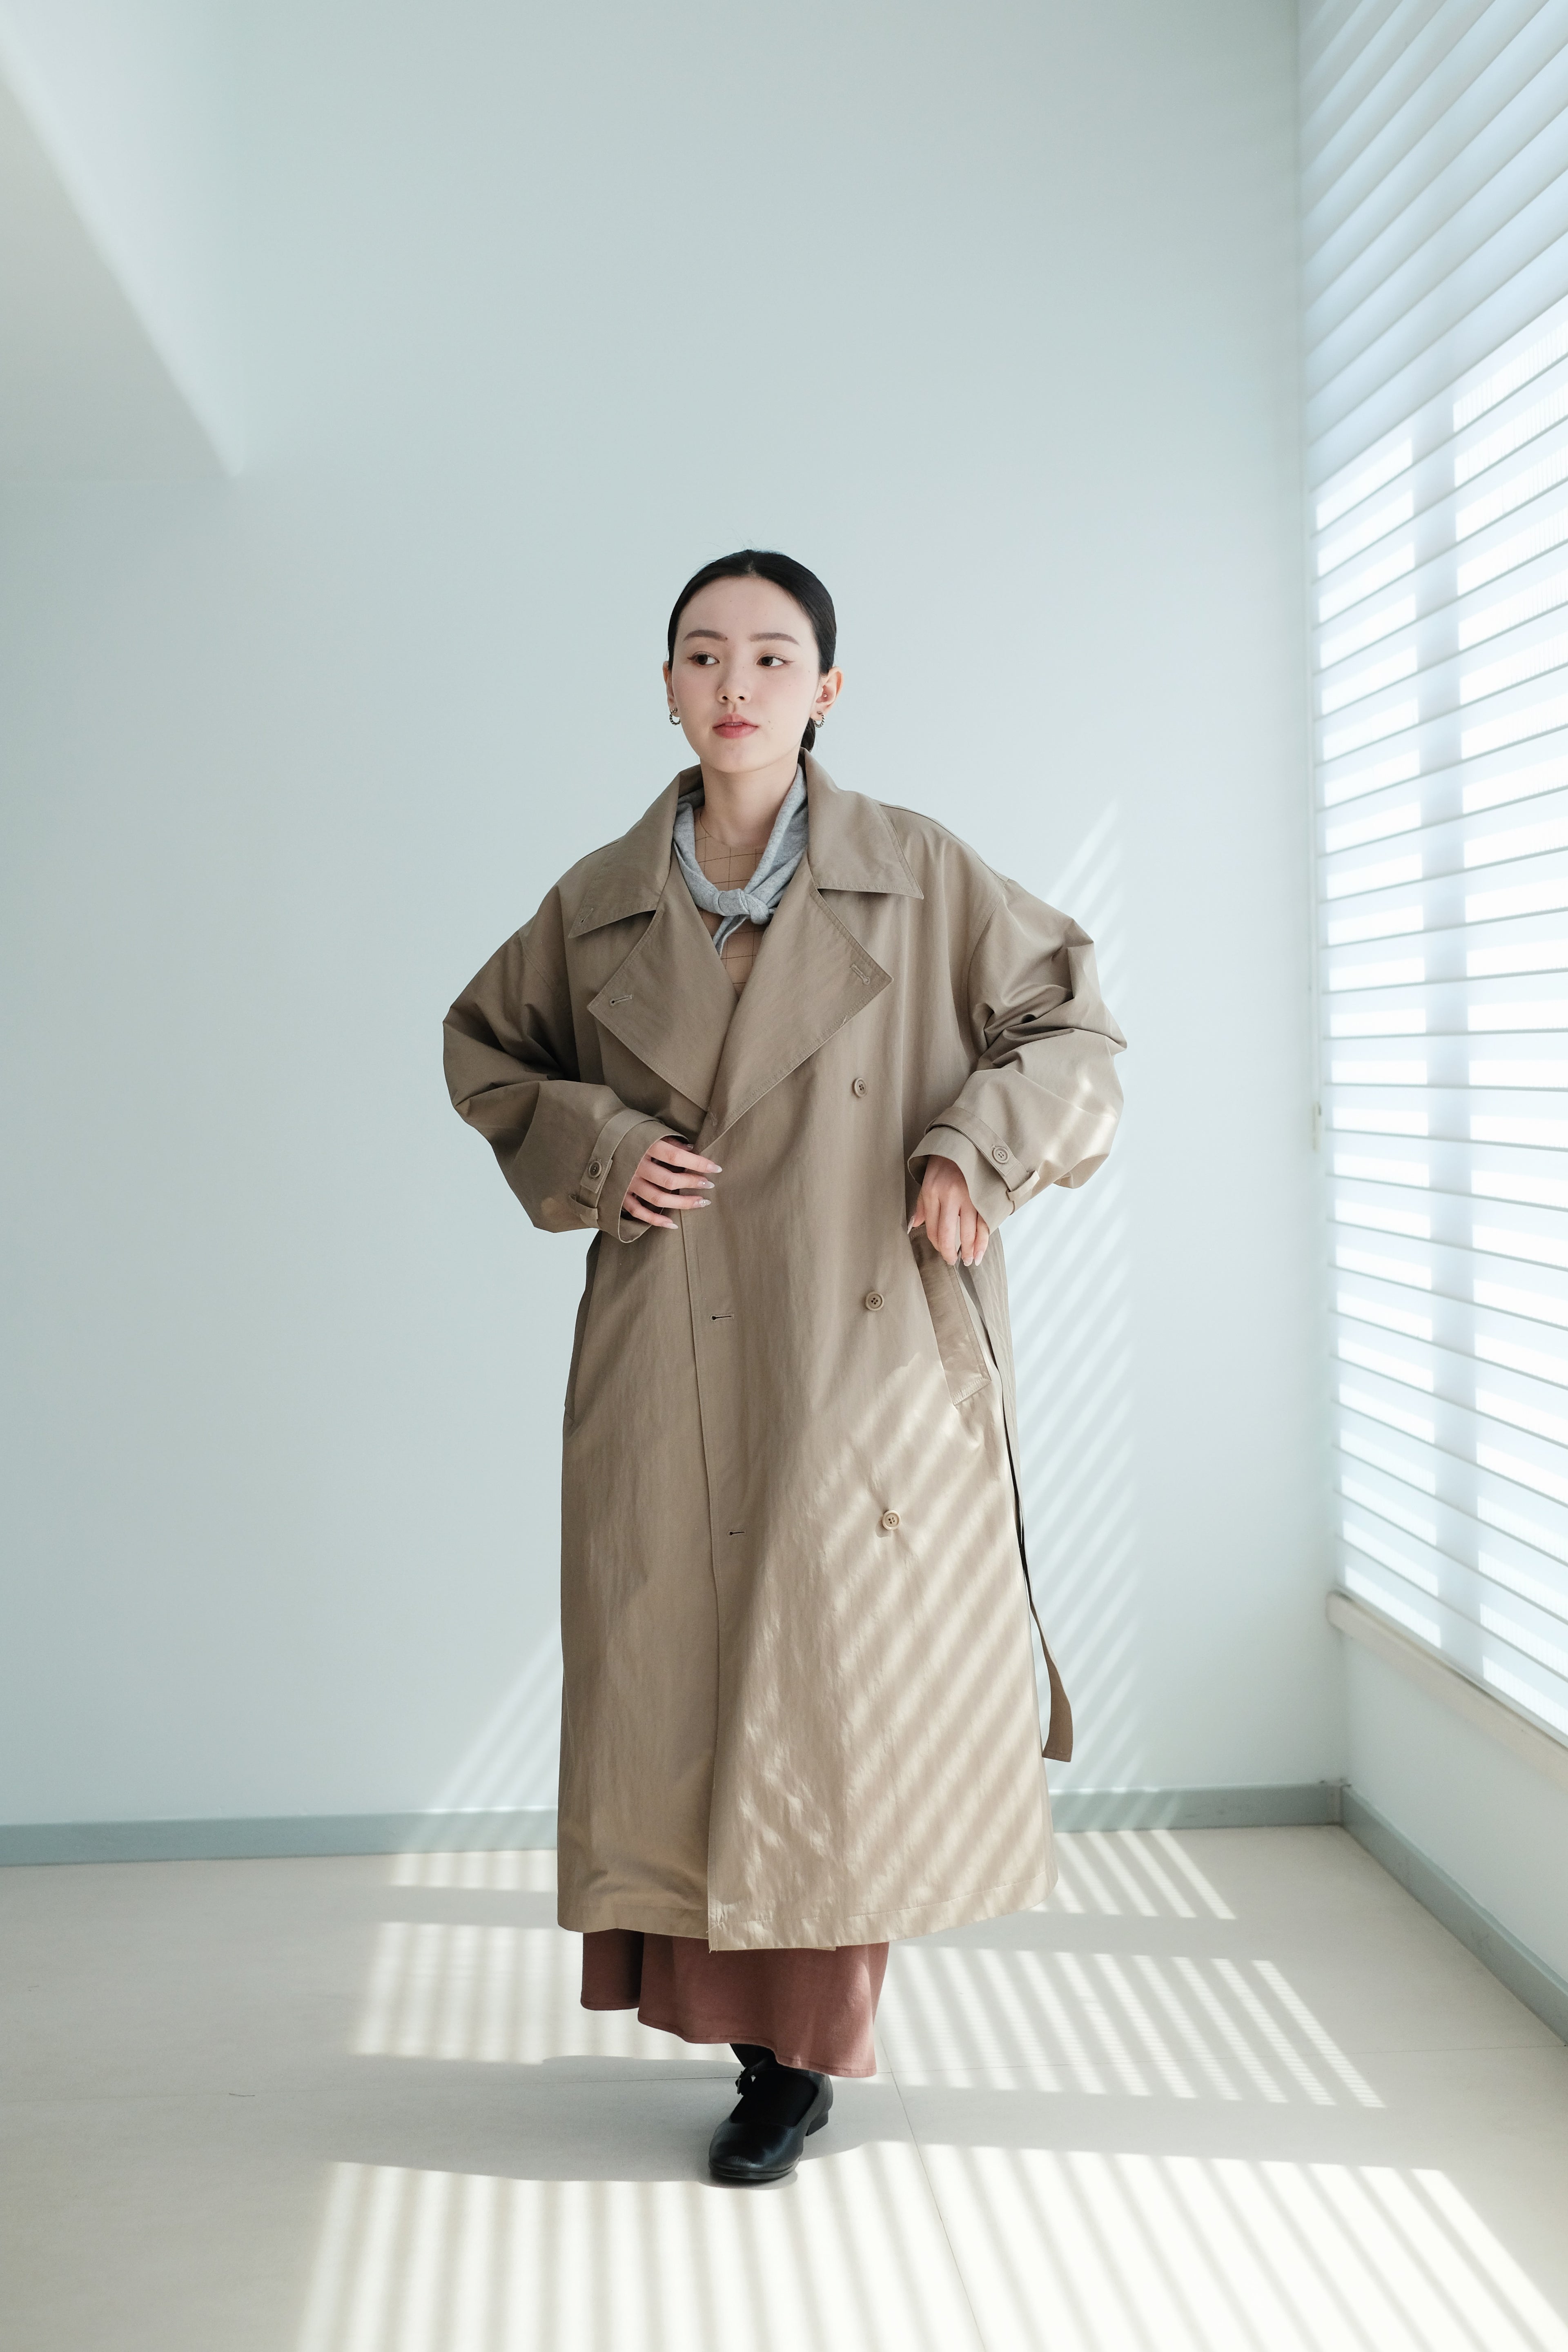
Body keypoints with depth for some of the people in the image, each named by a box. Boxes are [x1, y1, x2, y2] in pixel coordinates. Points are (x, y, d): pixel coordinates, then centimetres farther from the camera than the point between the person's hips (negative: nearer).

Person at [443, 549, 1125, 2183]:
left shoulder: (920, 879, 1)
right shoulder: (599, 906, 7)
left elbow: (1071, 1028, 8)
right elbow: (485, 1049, 19)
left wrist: (980, 1145, -10)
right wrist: (592, 1150, 1)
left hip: (863, 1362, -1)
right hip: (667, 1374, 2)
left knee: (843, 1683, 4)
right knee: (683, 1683, 2)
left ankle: (804, 2040, 28)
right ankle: (779, 2049, 21)